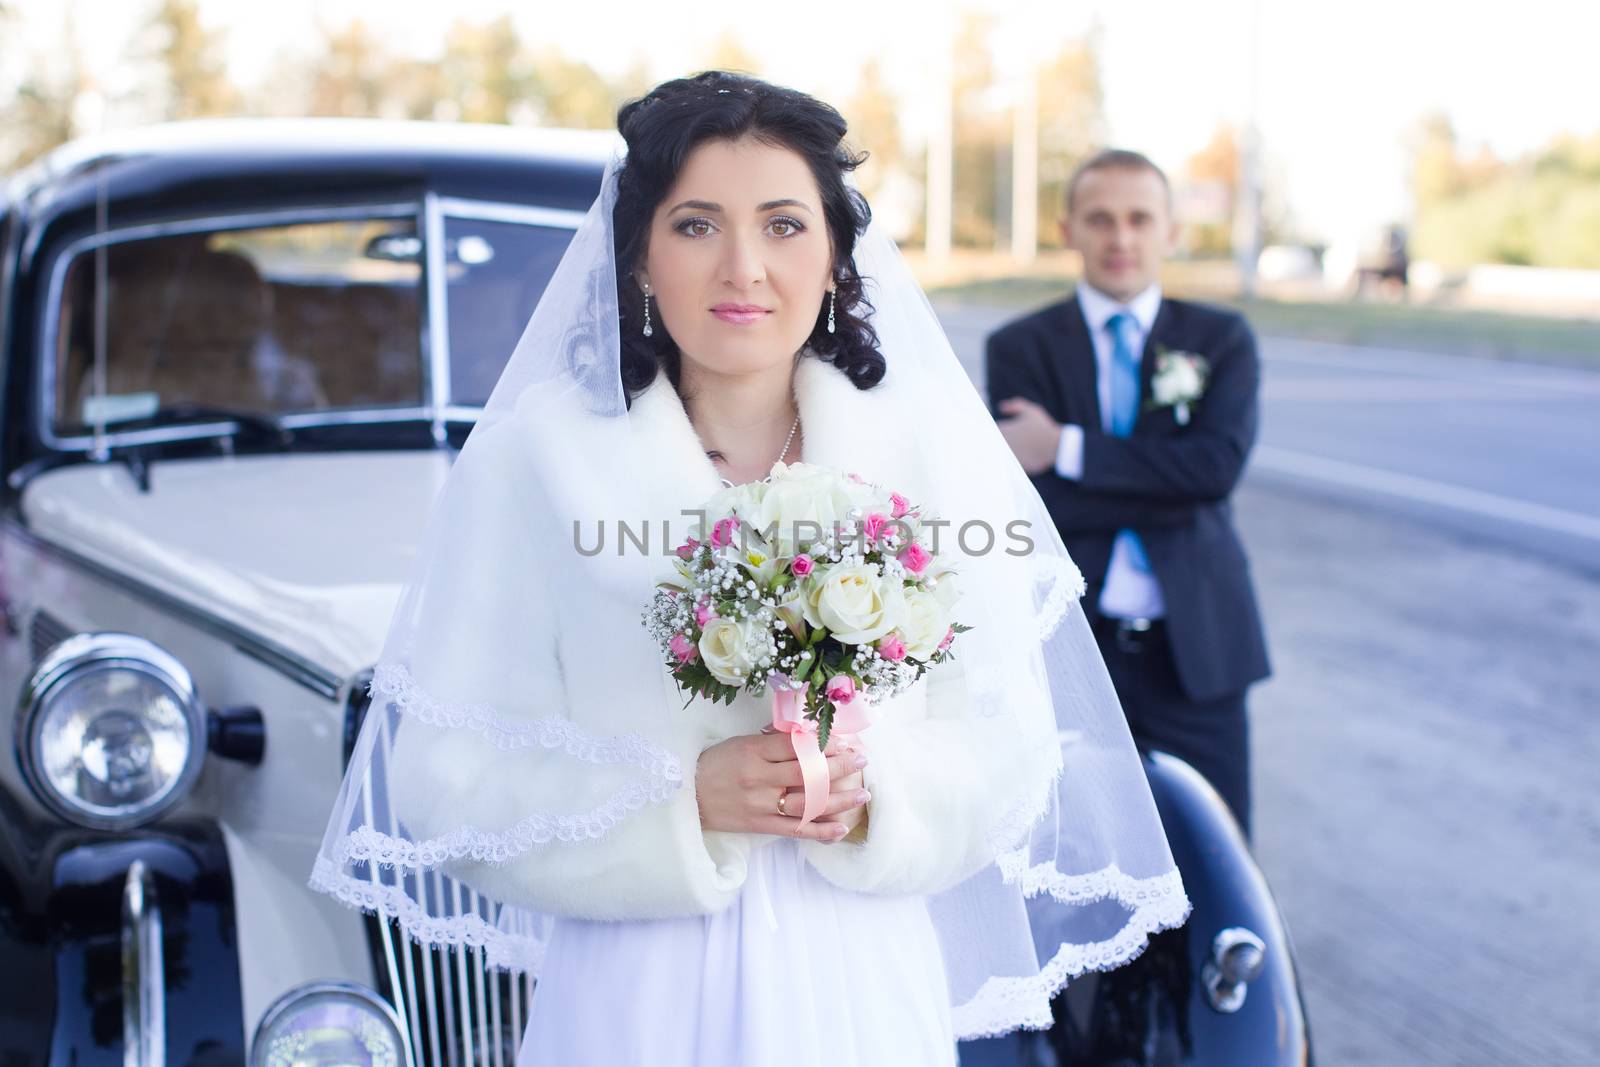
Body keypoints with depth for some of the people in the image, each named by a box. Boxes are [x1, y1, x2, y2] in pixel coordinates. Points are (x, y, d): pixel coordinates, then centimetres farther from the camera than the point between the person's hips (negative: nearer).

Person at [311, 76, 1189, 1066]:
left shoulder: (927, 453, -3)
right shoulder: (540, 455, -8)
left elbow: (1004, 748, 2)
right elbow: (454, 770, -8)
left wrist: (876, 789, -16)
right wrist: (685, 800, -19)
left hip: (862, 984, 2)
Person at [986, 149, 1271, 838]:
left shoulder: (1222, 339, 6)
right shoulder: (1019, 348, 3)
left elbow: (1220, 464, -13)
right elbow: (1025, 499, -10)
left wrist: (1067, 449, -14)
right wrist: (1170, 489, -13)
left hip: (1195, 649, 1)